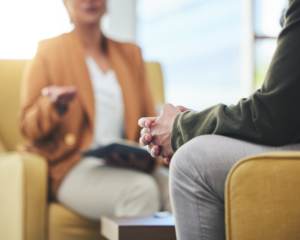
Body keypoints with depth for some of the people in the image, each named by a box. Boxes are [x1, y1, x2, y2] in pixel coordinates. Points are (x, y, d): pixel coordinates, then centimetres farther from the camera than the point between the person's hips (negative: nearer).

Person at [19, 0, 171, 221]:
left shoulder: (130, 53, 23)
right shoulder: (49, 52, 10)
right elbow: (28, 127, 6)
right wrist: (53, 105, -17)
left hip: (128, 165, 4)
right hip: (74, 166, -4)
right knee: (141, 189, -35)